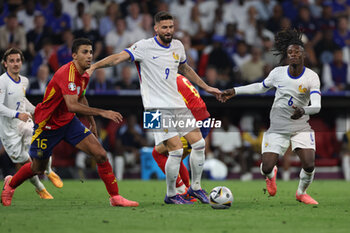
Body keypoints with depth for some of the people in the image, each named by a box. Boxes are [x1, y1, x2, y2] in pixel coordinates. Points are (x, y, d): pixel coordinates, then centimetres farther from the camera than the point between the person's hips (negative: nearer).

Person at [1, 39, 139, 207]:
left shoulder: (84, 75, -1)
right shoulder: (67, 73, -29)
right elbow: (72, 106, -41)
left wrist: (92, 122, 23)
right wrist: (102, 113, -42)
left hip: (69, 122, 7)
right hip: (47, 124, -7)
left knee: (100, 154, -10)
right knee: (37, 168, 11)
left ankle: (115, 197, -4)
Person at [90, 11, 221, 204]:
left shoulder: (177, 46, 10)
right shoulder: (145, 47, -10)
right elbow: (119, 57, -19)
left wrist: (206, 87, 32)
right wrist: (94, 66, -33)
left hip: (177, 105, 7)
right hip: (157, 107, -7)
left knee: (199, 143, 5)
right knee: (176, 150, -15)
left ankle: (195, 187, 22)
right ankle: (171, 195, 2)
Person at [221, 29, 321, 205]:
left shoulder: (311, 77, -11)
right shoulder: (278, 73, -3)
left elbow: (316, 106, -22)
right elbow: (261, 87, 18)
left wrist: (303, 110, -44)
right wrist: (234, 91, 16)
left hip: (301, 128, -1)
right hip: (277, 129, 1)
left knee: (309, 166, -18)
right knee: (266, 168, -10)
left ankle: (301, 192, 17)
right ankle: (271, 174, 33)